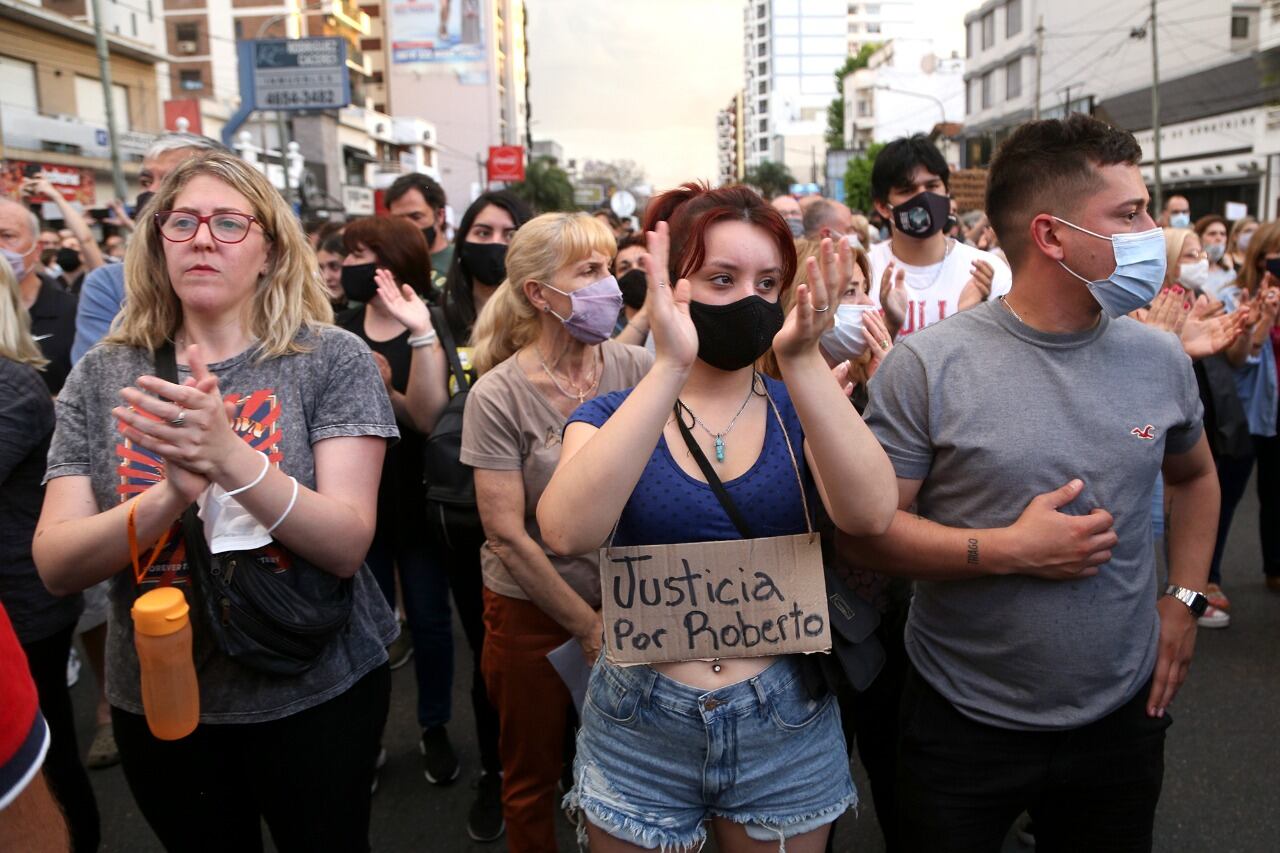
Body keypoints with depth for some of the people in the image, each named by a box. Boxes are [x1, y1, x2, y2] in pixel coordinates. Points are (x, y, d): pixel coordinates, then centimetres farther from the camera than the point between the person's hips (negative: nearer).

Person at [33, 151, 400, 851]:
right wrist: (173, 494, -28)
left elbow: (346, 546, -19)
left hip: (316, 693, -2)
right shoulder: (101, 376, -2)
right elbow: (55, 566, -9)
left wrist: (231, 458, -34)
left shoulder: (331, 359, -11)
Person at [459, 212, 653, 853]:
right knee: (533, 781, 18)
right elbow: (508, 535, -13)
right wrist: (588, 627, -10)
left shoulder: (635, 368, -8)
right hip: (533, 613, -2)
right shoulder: (498, 396, -14)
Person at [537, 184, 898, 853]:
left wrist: (803, 361, -31)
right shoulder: (614, 416, -6)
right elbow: (567, 532, -27)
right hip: (639, 735, -1)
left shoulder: (800, 411, -2)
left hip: (788, 732, 1)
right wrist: (670, 368, -33)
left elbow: (870, 514, -21)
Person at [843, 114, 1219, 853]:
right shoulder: (927, 366, -17)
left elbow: (1195, 477, 17)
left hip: (1122, 714, 4)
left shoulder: (1161, 360, -2)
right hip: (963, 722, -3)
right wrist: (1010, 549, -23)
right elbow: (864, 529, -16)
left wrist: (1185, 598, 6)